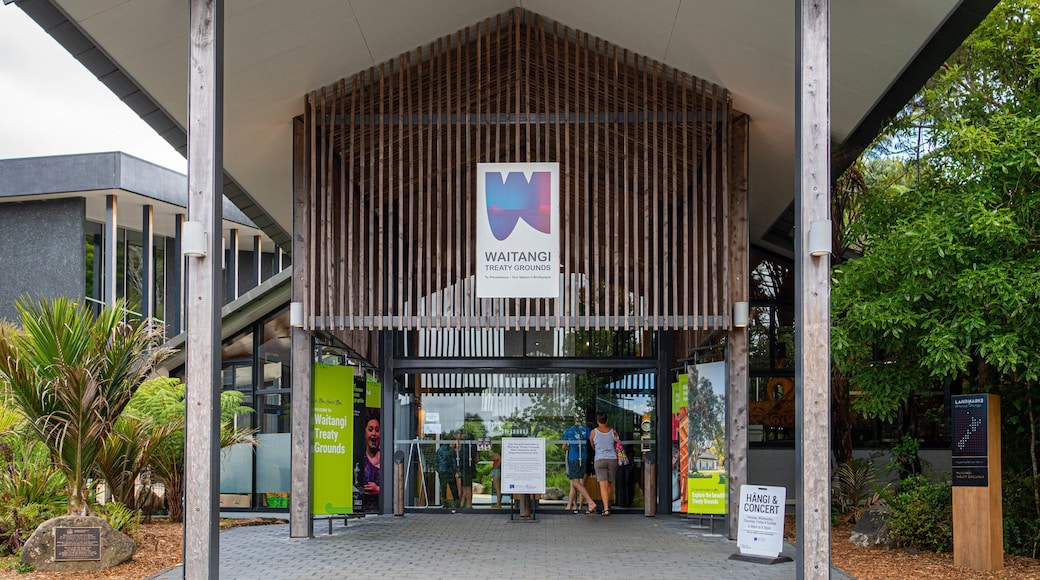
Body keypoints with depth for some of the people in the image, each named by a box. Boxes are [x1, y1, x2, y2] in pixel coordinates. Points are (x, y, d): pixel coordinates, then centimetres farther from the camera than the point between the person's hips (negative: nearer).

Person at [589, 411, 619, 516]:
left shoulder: (593, 432, -3)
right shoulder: (612, 431, 1)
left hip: (599, 459, -3)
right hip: (612, 459, 3)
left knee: (603, 485, -6)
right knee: (610, 484, 18)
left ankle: (606, 509, -16)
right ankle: (607, 505, 30)